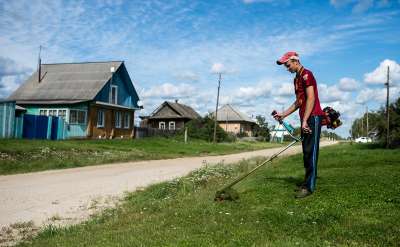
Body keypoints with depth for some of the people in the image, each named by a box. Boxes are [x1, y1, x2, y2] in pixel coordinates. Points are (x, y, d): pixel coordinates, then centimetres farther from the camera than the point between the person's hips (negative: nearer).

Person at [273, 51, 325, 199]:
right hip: (305, 119, 9)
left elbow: (311, 98, -17)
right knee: (306, 152, 11)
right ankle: (307, 182, 18)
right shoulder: (297, 79, 19)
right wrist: (283, 114, 21)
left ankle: (309, 186, -7)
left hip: (312, 117, -9)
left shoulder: (306, 74, -9)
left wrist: (305, 120, -21)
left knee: (310, 151, -9)